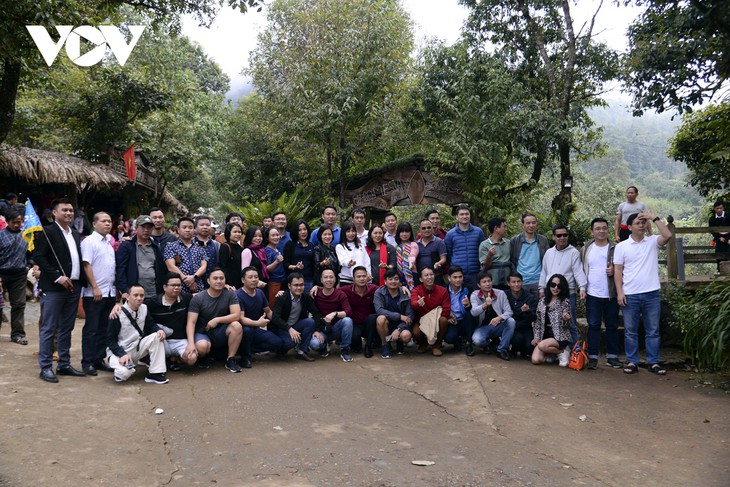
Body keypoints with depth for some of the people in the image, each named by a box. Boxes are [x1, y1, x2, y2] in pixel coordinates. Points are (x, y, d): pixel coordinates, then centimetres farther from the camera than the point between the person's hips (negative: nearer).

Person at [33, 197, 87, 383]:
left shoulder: (76, 234, 16)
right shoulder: (47, 232, -6)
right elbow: (38, 256, -14)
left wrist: (81, 281, 5)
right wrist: (57, 276, -18)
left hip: (74, 287, 7)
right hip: (54, 288, -7)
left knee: (67, 328, 12)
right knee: (49, 329, 0)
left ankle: (64, 364, 21)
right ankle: (45, 367, 7)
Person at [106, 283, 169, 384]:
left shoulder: (144, 309, -1)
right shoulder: (118, 314, -17)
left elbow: (151, 325, 8)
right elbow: (111, 340, -14)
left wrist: (159, 330, -17)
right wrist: (122, 354, -26)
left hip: (137, 348, 6)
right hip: (118, 351, -6)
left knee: (157, 337, -19)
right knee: (124, 373, -34)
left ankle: (155, 374, -17)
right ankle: (121, 369, 6)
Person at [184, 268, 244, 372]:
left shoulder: (230, 294, -5)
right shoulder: (197, 298, -10)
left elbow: (236, 315, -14)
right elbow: (191, 322, -15)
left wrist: (217, 320, -23)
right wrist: (191, 344, -29)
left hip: (221, 333, 2)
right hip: (202, 333, -2)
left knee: (237, 326, -28)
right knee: (202, 346, -36)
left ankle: (230, 360, -12)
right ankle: (204, 356, 4)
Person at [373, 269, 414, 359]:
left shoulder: (405, 294, -7)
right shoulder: (379, 292, -9)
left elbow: (410, 316, -10)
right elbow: (379, 310, -24)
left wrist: (398, 329, -25)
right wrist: (400, 316, -29)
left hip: (401, 324, 0)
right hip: (386, 325, 0)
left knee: (406, 335, -32)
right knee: (381, 318, -33)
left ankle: (399, 343, 9)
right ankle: (385, 346, -9)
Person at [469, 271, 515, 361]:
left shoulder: (501, 294, -3)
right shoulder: (475, 295, -6)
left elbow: (509, 312, -8)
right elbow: (473, 312, -22)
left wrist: (499, 318, -31)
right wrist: (485, 305, -42)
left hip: (498, 326, 2)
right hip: (483, 327, -1)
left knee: (511, 321, -28)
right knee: (477, 340, -33)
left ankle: (502, 349, -14)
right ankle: (489, 342, 7)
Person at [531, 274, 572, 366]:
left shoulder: (565, 301, -1)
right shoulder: (542, 301, 11)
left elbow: (565, 324, -4)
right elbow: (537, 320, 14)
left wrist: (566, 319, -27)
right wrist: (536, 337, 3)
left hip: (560, 336, -4)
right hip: (545, 334, 4)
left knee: (542, 345, -33)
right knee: (535, 360, -19)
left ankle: (564, 351, -5)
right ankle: (552, 354, 13)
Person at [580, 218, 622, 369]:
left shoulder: (615, 249, 2)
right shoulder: (586, 249, 7)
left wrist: (614, 271, -17)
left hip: (611, 295, 0)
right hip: (592, 295, 0)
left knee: (612, 326, 8)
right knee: (593, 326, 2)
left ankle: (612, 356, 17)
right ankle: (592, 357, 7)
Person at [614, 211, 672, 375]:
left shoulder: (653, 241, 4)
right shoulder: (621, 246, 2)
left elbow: (668, 235, -16)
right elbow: (618, 271, 1)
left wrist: (654, 218, -13)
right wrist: (619, 292, -6)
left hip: (652, 294, 1)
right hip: (630, 295, -1)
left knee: (653, 331, 7)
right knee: (630, 331, 7)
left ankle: (653, 362, 16)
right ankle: (632, 362, 16)